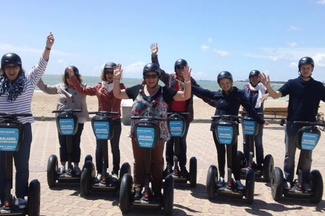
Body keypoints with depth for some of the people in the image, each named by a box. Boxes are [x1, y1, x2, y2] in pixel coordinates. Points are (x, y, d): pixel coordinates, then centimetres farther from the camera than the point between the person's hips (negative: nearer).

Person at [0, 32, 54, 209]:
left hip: (22, 128, -2)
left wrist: (48, 47, -20)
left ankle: (20, 197, 19)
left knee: (22, 165, 7)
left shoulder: (29, 80, 0)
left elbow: (41, 66, -8)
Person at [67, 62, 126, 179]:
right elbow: (82, 90, 7)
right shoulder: (99, 87, 6)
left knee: (115, 148, 9)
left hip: (115, 121, -2)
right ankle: (99, 172, 20)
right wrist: (72, 77, 4)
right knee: (100, 147, 9)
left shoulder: (120, 86, 1)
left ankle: (115, 172, 19)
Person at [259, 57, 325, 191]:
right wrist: (267, 85, -27)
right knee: (289, 154, 7)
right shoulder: (292, 83, -3)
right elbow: (276, 95, -10)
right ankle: (288, 179, 19)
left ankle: (305, 181, 22)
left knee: (307, 155, 11)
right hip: (293, 124, -1)